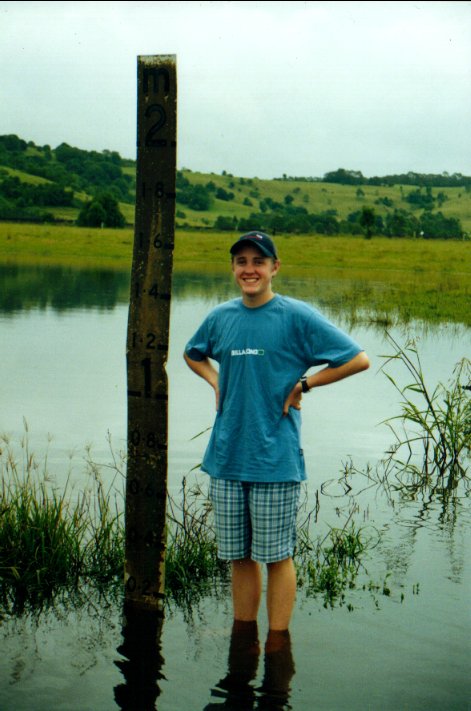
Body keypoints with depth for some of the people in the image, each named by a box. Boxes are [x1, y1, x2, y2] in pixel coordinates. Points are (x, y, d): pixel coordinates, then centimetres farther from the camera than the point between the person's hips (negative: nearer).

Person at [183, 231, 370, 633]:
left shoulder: (297, 316, -7)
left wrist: (303, 383, -8)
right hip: (226, 457, 5)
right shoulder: (221, 317, 8)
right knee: (239, 557, 14)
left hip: (275, 460, -5)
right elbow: (193, 354, 29)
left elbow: (358, 360, -7)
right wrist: (217, 382, 11)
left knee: (276, 557, 4)